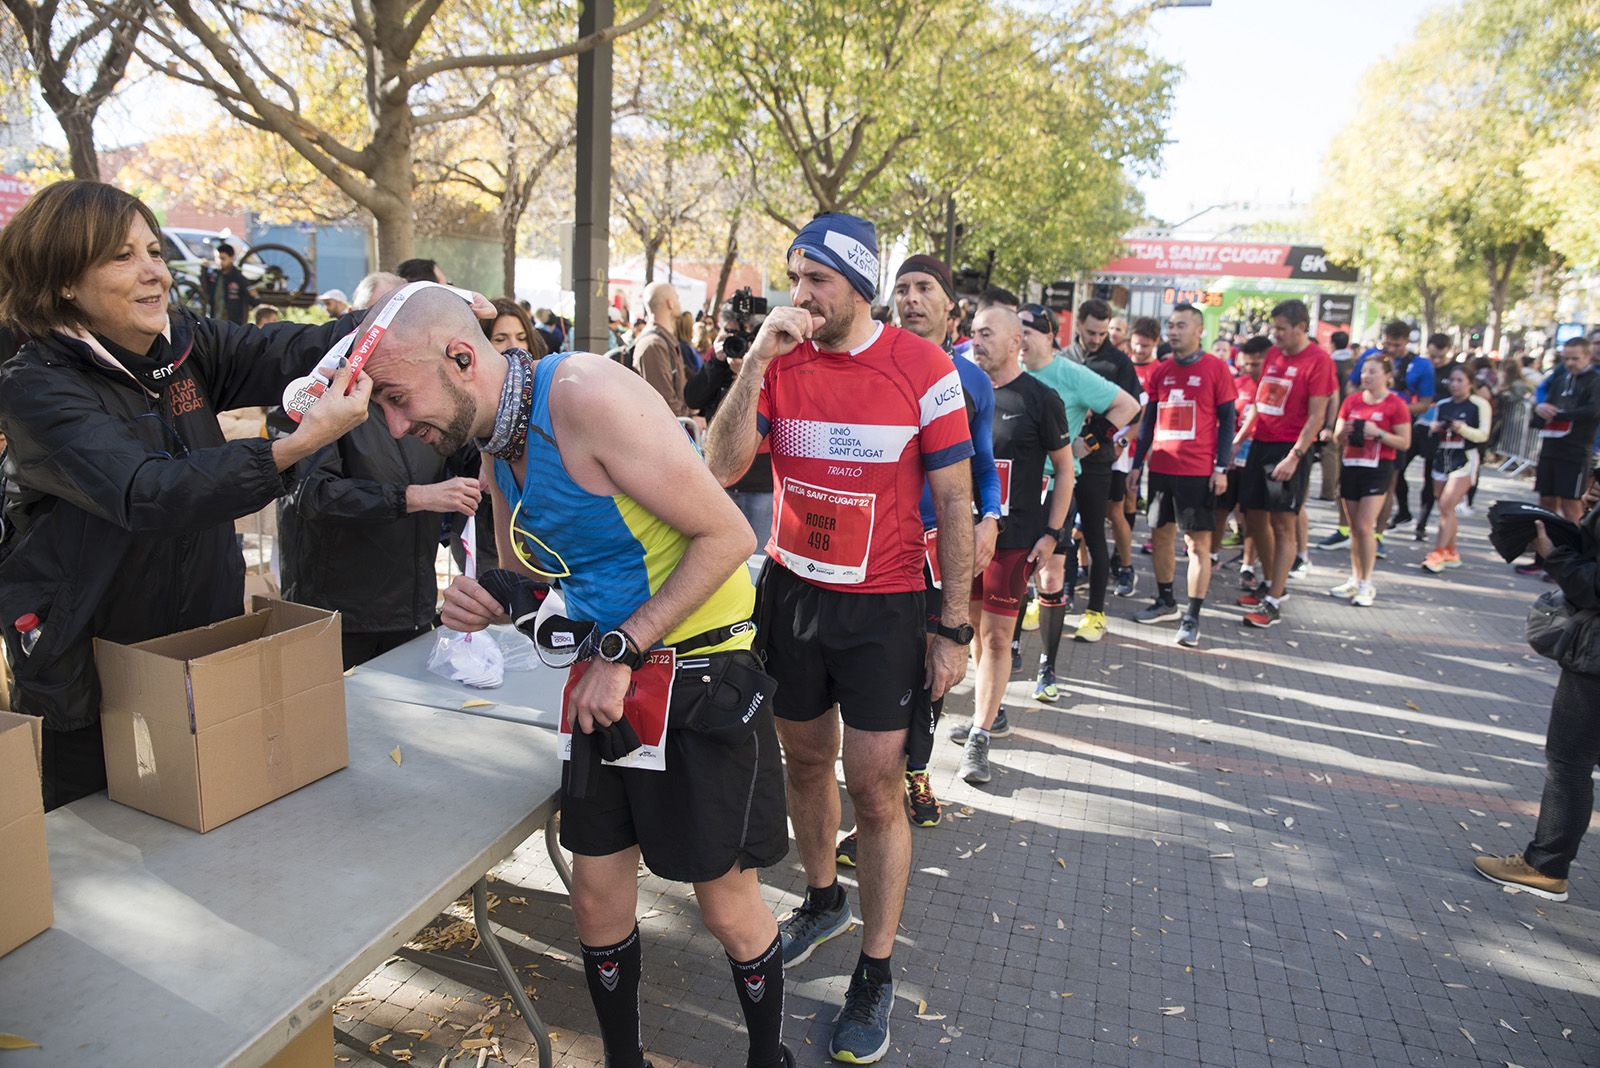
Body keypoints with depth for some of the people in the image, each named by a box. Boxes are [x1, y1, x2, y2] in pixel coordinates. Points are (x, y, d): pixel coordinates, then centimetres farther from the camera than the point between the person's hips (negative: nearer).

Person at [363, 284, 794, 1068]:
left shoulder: (589, 396, -22)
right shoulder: (498, 448, 5)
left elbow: (727, 535, -22)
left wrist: (623, 649, -20)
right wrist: (487, 602, -6)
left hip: (700, 672, -7)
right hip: (610, 676, 7)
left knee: (726, 904, 7)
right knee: (596, 899, 13)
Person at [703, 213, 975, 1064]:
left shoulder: (922, 368, -10)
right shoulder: (781, 362, -1)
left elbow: (954, 503, -7)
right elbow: (722, 468, -12)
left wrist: (954, 628, -8)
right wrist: (756, 360, -21)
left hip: (882, 607, -4)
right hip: (789, 593, 4)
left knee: (875, 790, 1)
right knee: (805, 761, 18)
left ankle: (876, 975, 19)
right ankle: (824, 901, 44)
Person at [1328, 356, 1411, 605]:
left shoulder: (1396, 404, -5)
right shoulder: (1351, 400, 9)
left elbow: (1404, 443, -6)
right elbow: (1337, 437, 12)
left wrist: (1378, 432, -19)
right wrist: (1344, 432, -10)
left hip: (1377, 470, -5)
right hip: (1350, 467, 5)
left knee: (1365, 526, -10)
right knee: (1354, 528, 10)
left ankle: (1366, 584, -1)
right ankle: (1355, 579, 19)